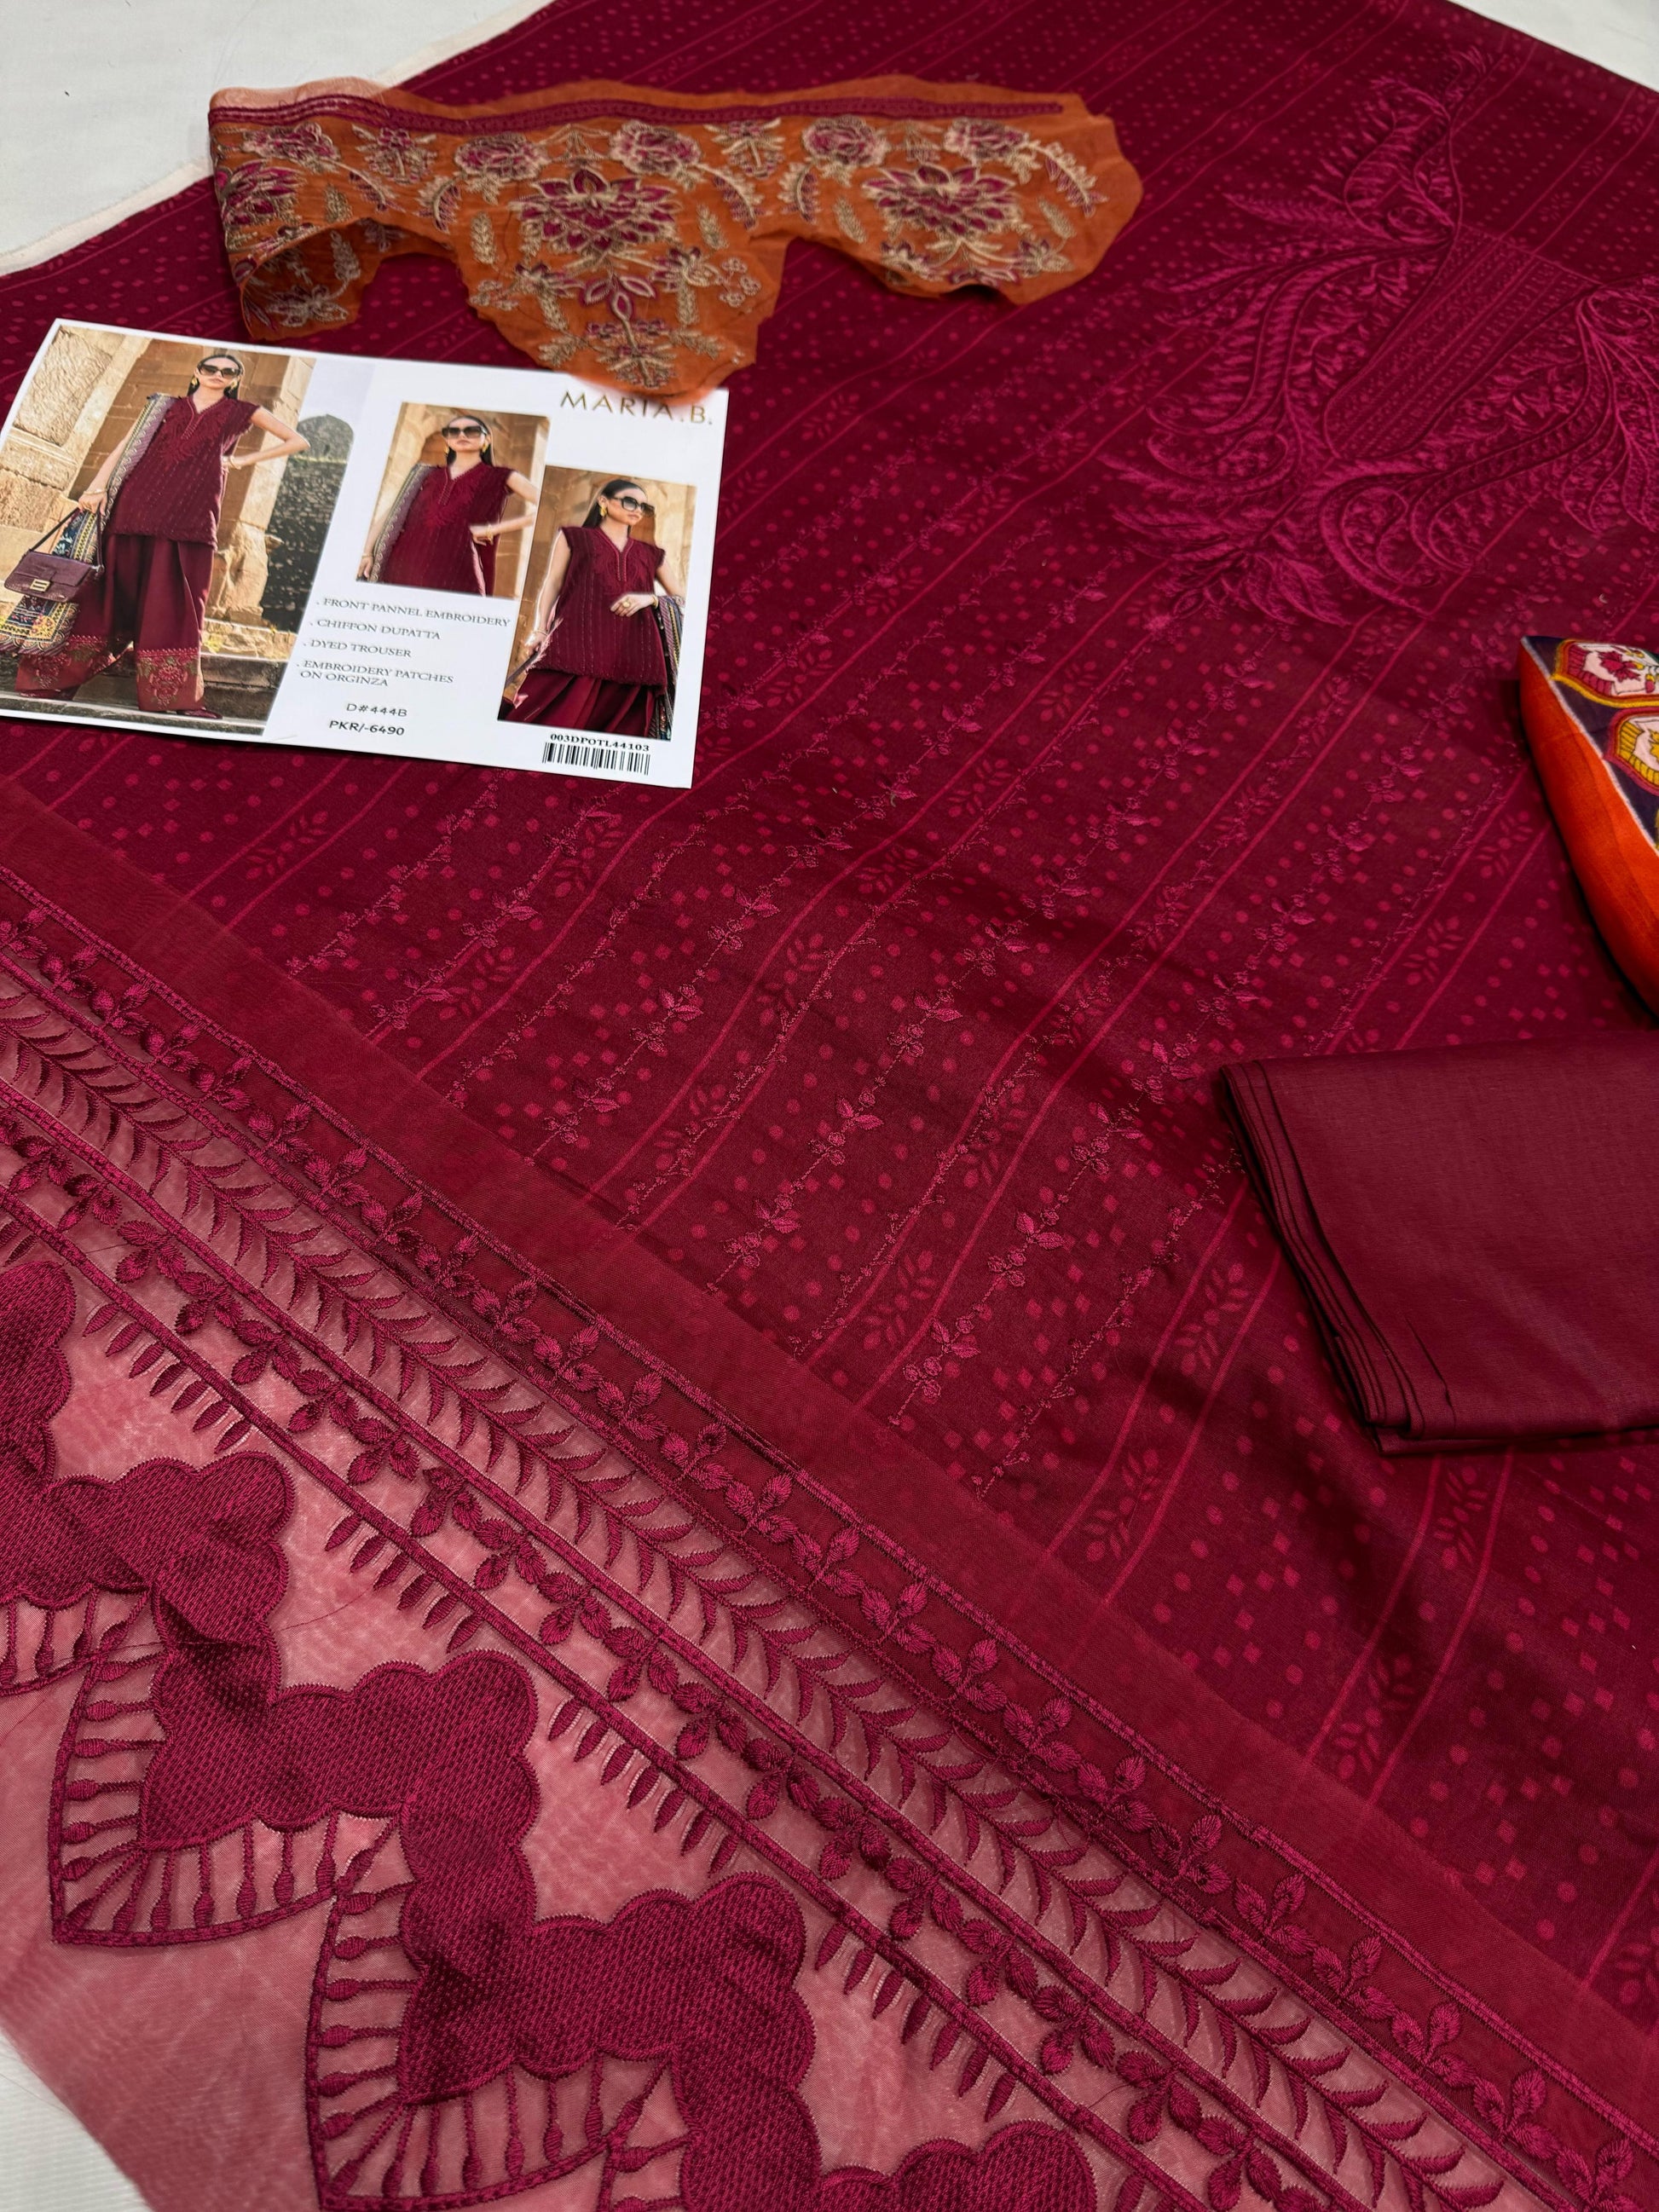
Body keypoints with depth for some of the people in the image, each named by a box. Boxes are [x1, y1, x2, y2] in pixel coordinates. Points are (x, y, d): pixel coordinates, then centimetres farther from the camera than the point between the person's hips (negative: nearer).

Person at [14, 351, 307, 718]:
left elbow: (298, 442, 17)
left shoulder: (243, 412, 16)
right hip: (138, 504, 1)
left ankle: (173, 696, -8)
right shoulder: (166, 405, 18)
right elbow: (126, 446, 11)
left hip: (189, 515, -1)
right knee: (114, 588, -1)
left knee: (175, 599, -7)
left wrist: (244, 460, 11)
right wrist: (98, 487, -3)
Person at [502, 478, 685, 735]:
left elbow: (683, 599, 18)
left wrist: (650, 598, -2)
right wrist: (540, 630, -3)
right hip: (577, 645, -2)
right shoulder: (573, 538, 18)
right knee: (552, 721, -16)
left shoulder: (653, 555, 23)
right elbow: (552, 584, 12)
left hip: (631, 653, 2)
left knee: (619, 728, -8)